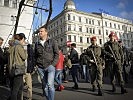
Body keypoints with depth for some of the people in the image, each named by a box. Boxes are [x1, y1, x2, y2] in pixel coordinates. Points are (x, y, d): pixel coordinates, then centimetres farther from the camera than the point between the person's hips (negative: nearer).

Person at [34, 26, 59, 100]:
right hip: (40, 67, 4)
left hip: (50, 66, -4)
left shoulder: (52, 42, 4)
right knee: (44, 86, 8)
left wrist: (53, 64, -9)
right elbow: (35, 56, 22)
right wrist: (36, 64, 8)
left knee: (50, 84, -17)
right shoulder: (37, 44, 15)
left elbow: (57, 54, 0)